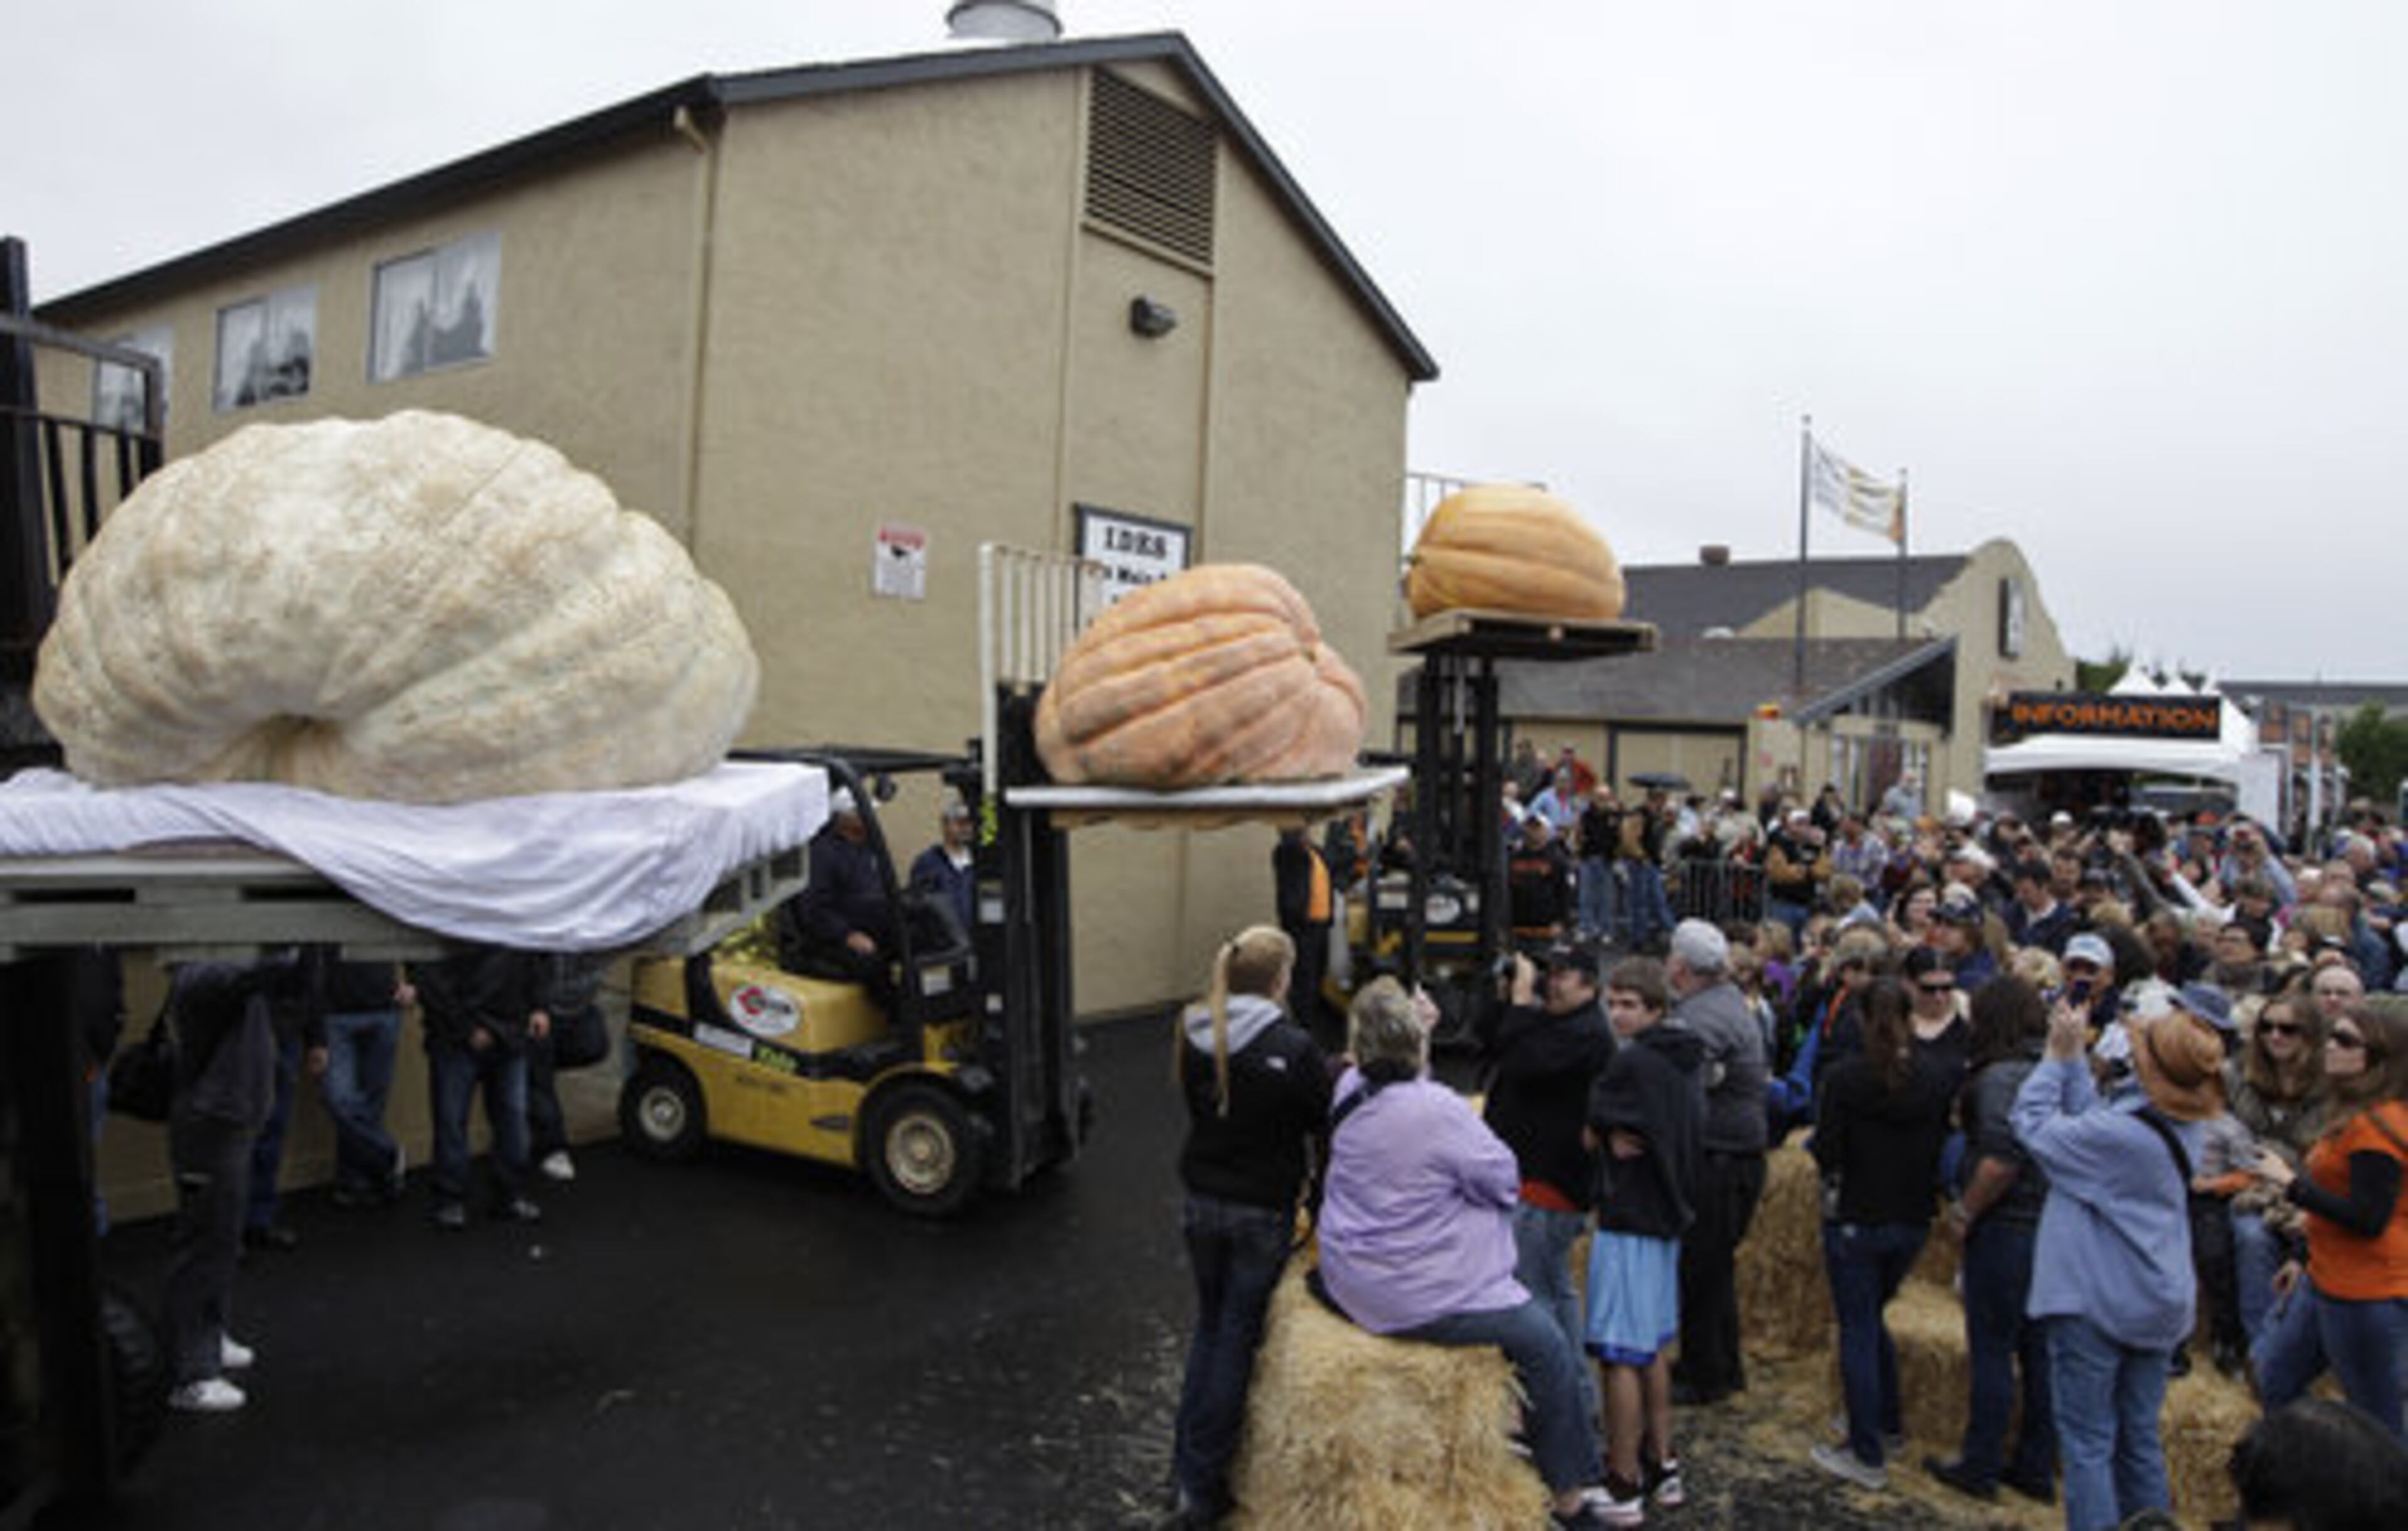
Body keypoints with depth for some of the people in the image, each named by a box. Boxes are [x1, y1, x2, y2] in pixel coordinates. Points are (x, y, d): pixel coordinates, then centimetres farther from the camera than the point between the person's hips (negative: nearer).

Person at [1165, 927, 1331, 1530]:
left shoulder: (1193, 1034, -5)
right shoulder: (1292, 1047, -21)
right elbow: (1324, 1119, -10)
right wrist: (1333, 1073, 8)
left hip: (1202, 1202, 5)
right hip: (1262, 1211, -5)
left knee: (1209, 1326, 21)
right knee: (1239, 1335, 8)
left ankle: (1188, 1469, 27)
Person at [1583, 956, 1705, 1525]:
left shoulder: (1631, 1062, -18)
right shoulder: (1686, 1061, 8)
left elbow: (1593, 1135, -11)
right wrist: (1626, 1139, -3)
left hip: (1629, 1220, -9)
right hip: (1668, 1212, 9)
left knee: (1621, 1356, -2)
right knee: (1653, 1348, 19)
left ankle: (1624, 1488, 3)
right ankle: (1663, 1466, 27)